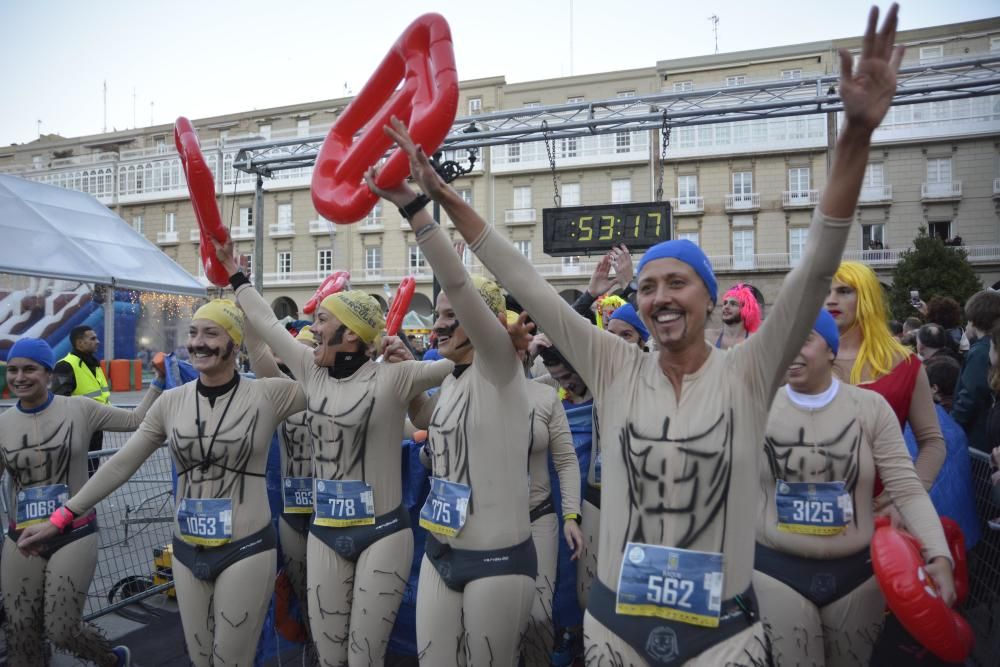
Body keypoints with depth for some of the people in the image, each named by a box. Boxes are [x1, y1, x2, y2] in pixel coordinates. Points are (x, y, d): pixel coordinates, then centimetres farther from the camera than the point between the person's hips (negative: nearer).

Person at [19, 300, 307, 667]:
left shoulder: (267, 395, -10)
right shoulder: (171, 401, 2)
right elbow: (121, 464, 6)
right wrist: (61, 517, 6)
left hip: (246, 550, -4)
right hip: (187, 553, 4)